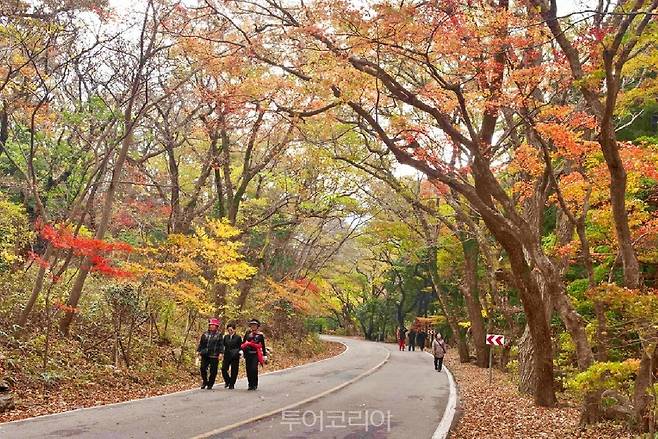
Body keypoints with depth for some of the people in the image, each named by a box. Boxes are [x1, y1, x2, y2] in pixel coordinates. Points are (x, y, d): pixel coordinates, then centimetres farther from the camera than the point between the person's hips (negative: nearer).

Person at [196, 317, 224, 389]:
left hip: (214, 356, -3)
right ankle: (205, 381, 21)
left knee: (213, 371, 1)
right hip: (205, 355, 3)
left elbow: (221, 345, -1)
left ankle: (210, 384, 14)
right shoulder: (205, 334, 12)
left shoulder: (219, 335, 2)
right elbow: (201, 343, 16)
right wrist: (198, 351, 9)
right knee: (203, 369, -1)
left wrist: (220, 353, -10)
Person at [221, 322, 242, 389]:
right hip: (227, 356, 3)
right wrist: (223, 356, 10)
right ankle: (227, 381, 18)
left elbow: (240, 347, 4)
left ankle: (232, 384, 12)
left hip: (235, 357, -3)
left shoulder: (238, 337, -1)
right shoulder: (226, 337, 10)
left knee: (234, 371, 0)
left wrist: (239, 352, -13)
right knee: (224, 369, -5)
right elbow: (224, 346, 16)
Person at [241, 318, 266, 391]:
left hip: (255, 354, -3)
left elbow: (263, 346, 5)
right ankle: (250, 384, 15)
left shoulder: (260, 335, 2)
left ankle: (255, 385, -1)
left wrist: (264, 355, 3)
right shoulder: (247, 333, 10)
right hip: (248, 354, 3)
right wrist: (242, 350, 1)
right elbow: (243, 343, 14)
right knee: (248, 369, 3)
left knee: (254, 369, -13)